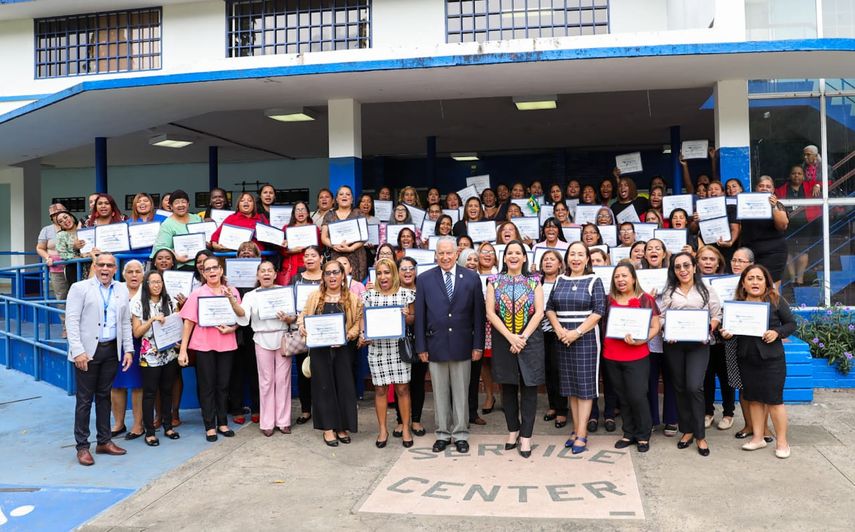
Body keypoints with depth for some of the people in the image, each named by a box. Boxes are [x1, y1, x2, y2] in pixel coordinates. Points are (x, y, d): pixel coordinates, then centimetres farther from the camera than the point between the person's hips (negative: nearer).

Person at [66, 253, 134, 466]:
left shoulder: (122, 290, 10)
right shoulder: (80, 288, -3)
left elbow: (126, 322, 12)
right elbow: (72, 321, -8)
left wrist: (128, 349, 6)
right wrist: (78, 351, -16)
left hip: (112, 350, 4)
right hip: (88, 350, -4)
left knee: (104, 396, 13)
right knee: (84, 399, 1)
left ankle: (104, 441, 22)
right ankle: (82, 446, 9)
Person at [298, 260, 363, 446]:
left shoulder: (353, 298, 0)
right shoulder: (314, 296, 3)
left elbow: (358, 322, -1)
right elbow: (303, 316, 10)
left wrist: (348, 335, -17)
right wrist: (302, 326, -11)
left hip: (343, 349, 0)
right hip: (319, 349, 0)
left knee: (344, 385, 4)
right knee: (324, 385, 5)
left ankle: (343, 426, 17)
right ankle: (328, 428, 14)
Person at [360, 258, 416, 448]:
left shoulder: (406, 293, 1)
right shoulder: (369, 295, 2)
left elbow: (413, 319, 7)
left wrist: (407, 316, -14)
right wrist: (363, 335, -12)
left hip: (399, 347, -1)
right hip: (377, 348, 1)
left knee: (402, 388, 3)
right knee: (380, 389, 6)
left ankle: (406, 428, 17)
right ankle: (383, 429, 19)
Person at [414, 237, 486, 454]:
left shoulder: (472, 278, 1)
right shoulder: (425, 279, 1)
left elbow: (478, 314, 1)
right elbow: (420, 316, 2)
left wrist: (478, 345, -2)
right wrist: (421, 346, -2)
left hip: (462, 345, 0)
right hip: (436, 345, 0)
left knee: (461, 393, 8)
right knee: (440, 393, 9)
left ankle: (460, 434, 20)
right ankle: (443, 434, 22)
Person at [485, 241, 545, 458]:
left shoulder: (534, 282, 4)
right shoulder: (494, 281, 4)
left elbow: (539, 312, -3)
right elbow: (490, 312, -4)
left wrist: (523, 337, -14)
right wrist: (510, 336, -14)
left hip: (530, 340, -1)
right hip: (503, 341, 1)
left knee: (529, 387, 0)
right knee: (508, 387, 9)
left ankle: (526, 435, 7)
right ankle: (513, 430, 22)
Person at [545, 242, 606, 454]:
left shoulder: (594, 281, -2)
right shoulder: (560, 280, 9)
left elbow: (599, 311, -9)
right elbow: (549, 308, 9)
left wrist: (577, 332, -15)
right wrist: (558, 330, -7)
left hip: (586, 339, -4)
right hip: (563, 339, 4)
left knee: (585, 384, -2)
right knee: (570, 385, 8)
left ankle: (581, 435, 1)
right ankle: (576, 429, 17)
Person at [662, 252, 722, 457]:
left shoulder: (706, 291, 6)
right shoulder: (668, 292, 9)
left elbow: (717, 315, 5)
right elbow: (662, 317, 6)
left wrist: (708, 330, -11)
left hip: (698, 344, -2)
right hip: (674, 345, 2)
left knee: (694, 387, -13)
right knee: (680, 388, 7)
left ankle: (700, 435, 0)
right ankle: (687, 430, 21)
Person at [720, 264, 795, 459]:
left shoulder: (776, 300, -5)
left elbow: (791, 323, -1)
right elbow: (730, 327, 12)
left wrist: (777, 332, -18)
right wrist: (726, 333, -9)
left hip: (771, 358, -4)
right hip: (746, 359, 4)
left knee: (774, 400, 1)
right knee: (754, 399, 12)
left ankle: (782, 442, 13)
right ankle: (758, 438, 23)